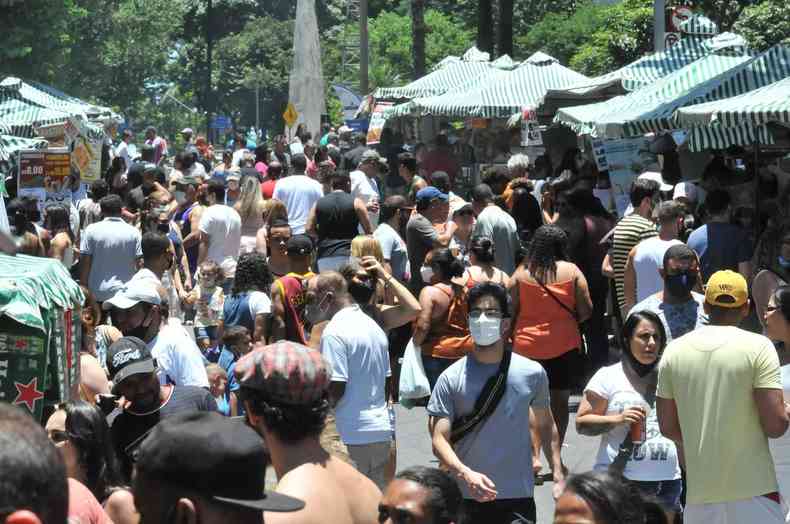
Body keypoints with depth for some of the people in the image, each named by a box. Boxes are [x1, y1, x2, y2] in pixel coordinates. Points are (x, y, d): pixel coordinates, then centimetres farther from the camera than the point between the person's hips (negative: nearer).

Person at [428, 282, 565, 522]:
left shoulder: (532, 373, 3)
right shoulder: (452, 378, -2)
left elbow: (546, 425, 16)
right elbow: (439, 439, -7)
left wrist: (559, 476, 8)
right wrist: (466, 474, -24)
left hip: (519, 497, 1)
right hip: (467, 499, -1)